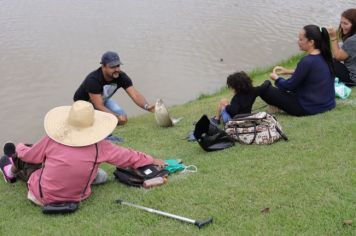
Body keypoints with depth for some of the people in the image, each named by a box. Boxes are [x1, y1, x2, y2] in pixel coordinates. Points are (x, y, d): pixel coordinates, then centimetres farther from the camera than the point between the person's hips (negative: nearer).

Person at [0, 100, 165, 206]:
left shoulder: (52, 141, -19)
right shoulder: (99, 147, -18)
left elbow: (28, 155, -2)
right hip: (76, 197, 2)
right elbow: (128, 156, -5)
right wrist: (152, 160, 11)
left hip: (43, 197, -2)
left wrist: (19, 148, 22)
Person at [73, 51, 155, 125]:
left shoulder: (121, 76, -23)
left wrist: (147, 106, -53)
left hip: (103, 100, 5)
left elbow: (135, 95, -33)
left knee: (123, 120, -12)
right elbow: (99, 106, -38)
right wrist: (117, 116, -48)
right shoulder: (93, 79, -37)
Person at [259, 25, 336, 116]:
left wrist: (276, 78, 6)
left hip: (310, 108, -9)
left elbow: (289, 86, -14)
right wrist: (289, 71, 20)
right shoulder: (325, 56, 1)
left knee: (265, 88, -6)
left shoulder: (307, 61, -25)